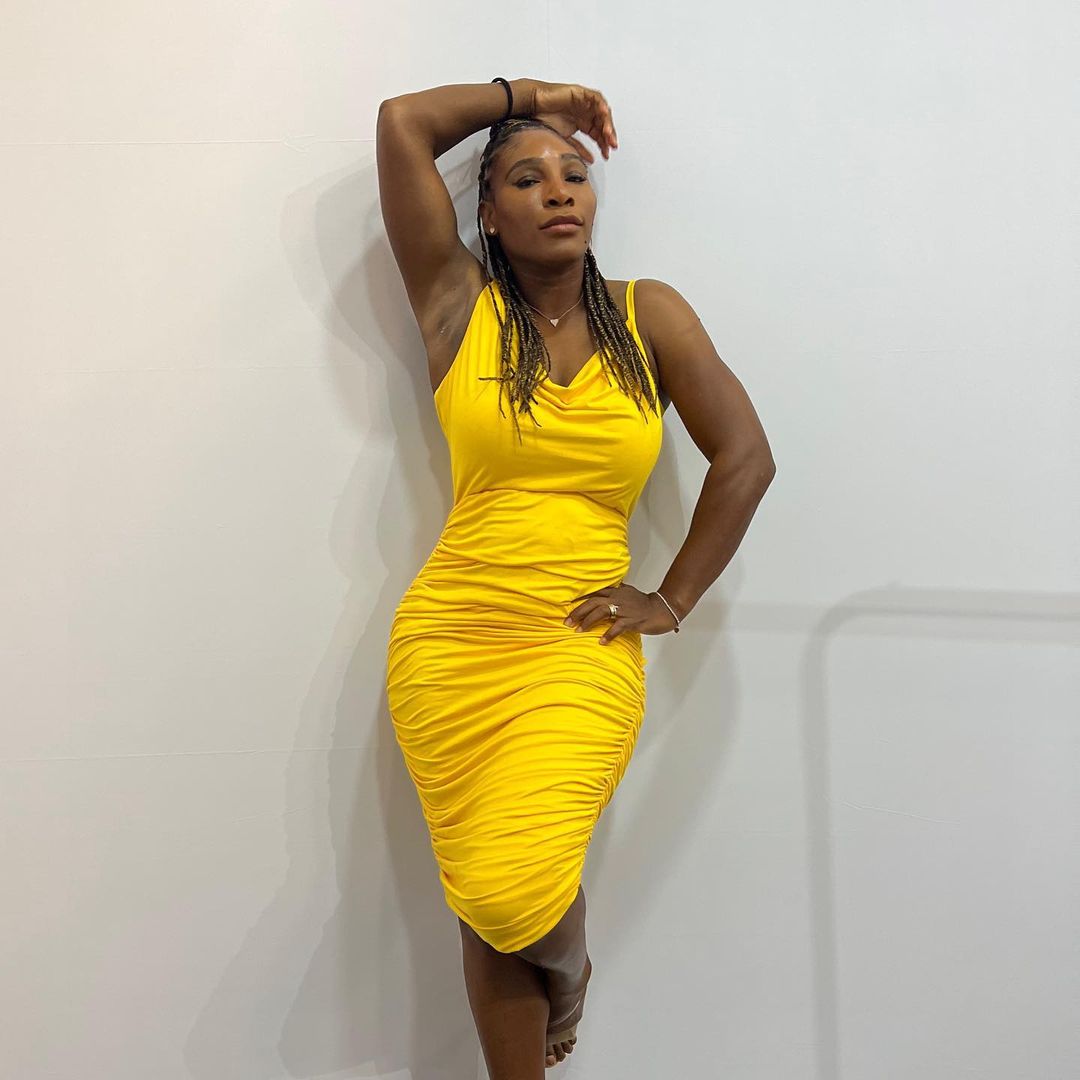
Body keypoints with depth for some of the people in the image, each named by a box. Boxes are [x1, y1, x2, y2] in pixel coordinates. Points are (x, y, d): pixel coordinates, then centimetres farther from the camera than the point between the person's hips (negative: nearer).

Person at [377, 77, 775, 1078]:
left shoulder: (649, 315, 6)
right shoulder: (458, 305, 4)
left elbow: (745, 457, 5)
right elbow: (402, 121, 1)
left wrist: (674, 598, 2)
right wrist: (529, 94, 13)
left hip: (582, 651, 0)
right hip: (449, 644, 1)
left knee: (517, 888, -14)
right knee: (487, 901, 7)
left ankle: (569, 970, 23)